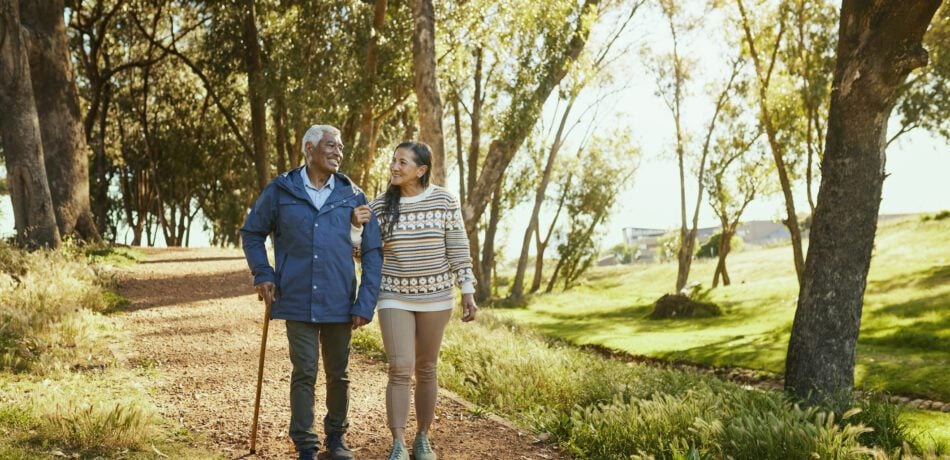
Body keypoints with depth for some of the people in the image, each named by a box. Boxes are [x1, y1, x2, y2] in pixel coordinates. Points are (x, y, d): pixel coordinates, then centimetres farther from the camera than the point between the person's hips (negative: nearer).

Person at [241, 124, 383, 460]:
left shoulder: (352, 195, 2)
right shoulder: (281, 190, 0)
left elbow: (373, 251, 2)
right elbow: (251, 233, 12)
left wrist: (366, 303, -4)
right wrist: (263, 274, -2)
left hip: (339, 303, 2)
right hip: (297, 302, -2)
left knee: (338, 374, 12)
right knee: (304, 373, 0)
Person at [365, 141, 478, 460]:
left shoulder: (444, 201, -6)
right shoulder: (380, 205, -2)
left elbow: (458, 249, -1)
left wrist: (468, 292, -3)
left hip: (436, 297, 0)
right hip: (394, 297, 0)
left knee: (426, 370, 9)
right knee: (400, 369, -9)